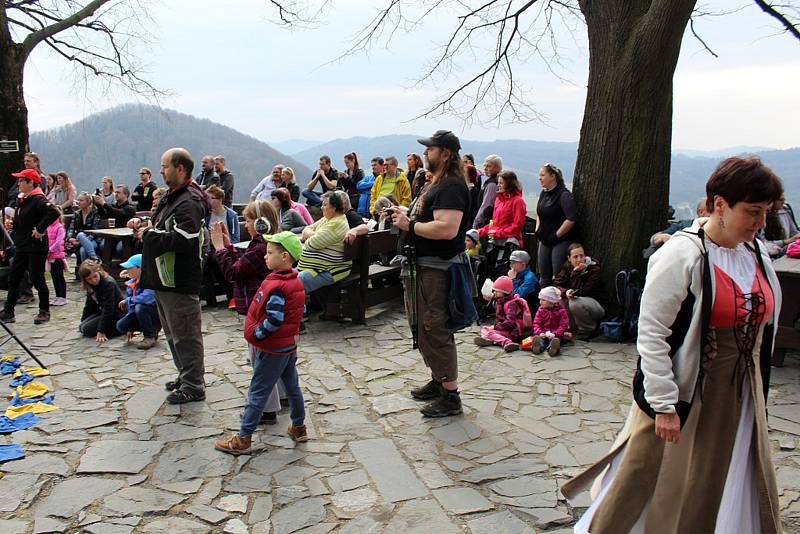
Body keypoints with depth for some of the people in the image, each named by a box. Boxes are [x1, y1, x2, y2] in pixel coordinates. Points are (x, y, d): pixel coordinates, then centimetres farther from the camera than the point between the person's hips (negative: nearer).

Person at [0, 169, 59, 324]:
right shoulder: (22, 200, 14)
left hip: (36, 247, -9)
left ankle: (44, 311, 13)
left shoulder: (38, 200, -15)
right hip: (21, 247, 9)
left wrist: (40, 229, -27)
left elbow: (54, 212, -33)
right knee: (13, 278, 10)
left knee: (37, 279, 0)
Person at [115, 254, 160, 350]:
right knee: (121, 325, -12)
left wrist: (127, 301, -22)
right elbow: (132, 306, 12)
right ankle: (151, 329, 9)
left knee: (140, 307, -34)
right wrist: (130, 328, 10)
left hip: (157, 315, -8)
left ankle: (150, 337, -15)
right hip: (141, 314, 8)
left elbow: (147, 297, -39)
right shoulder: (132, 283, 4)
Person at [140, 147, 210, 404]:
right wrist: (145, 227, 12)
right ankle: (186, 375, 35)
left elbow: (182, 239, -29)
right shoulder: (172, 197, 16)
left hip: (180, 282, -11)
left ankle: (193, 386, 9)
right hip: (165, 279, 11)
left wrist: (149, 235, -18)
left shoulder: (190, 202, -19)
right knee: (173, 333, 21)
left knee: (185, 334, -2)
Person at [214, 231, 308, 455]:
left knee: (257, 393, 0)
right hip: (290, 344, 9)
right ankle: (299, 428, 32)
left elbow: (274, 320, -29)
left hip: (272, 349, -9)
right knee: (292, 387, 19)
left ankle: (243, 439, 8)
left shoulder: (276, 287, -24)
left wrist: (255, 334, -16)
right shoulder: (296, 282, 4)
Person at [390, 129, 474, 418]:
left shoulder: (451, 186, -18)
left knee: (436, 330, -5)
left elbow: (447, 228, -30)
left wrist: (410, 225, -20)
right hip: (426, 266, 11)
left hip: (439, 270, -11)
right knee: (426, 329, 20)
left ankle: (450, 396, 6)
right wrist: (405, 217, 6)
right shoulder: (438, 183, 17)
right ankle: (437, 381, 34)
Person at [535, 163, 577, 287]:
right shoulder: (544, 193, 10)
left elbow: (571, 219, -21)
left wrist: (556, 235, -17)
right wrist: (538, 230, 13)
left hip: (561, 241, -8)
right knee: (544, 276, 13)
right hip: (545, 240, 8)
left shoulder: (564, 195, -15)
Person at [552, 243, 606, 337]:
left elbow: (584, 292, -25)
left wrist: (575, 273, -27)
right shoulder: (567, 266, -1)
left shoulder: (594, 269, -17)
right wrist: (566, 292, -31)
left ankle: (589, 329, -7)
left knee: (575, 303, -35)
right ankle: (573, 326, 3)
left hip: (597, 304, -6)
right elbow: (556, 285, -10)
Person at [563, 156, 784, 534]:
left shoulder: (757, 255, 5)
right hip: (683, 392, -6)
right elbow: (651, 334, -18)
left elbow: (763, 325, 15)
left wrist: (757, 394, 16)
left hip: (738, 399, 7)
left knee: (729, 493, 15)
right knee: (648, 480, 6)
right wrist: (664, 404, -19)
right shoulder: (681, 255, -17)